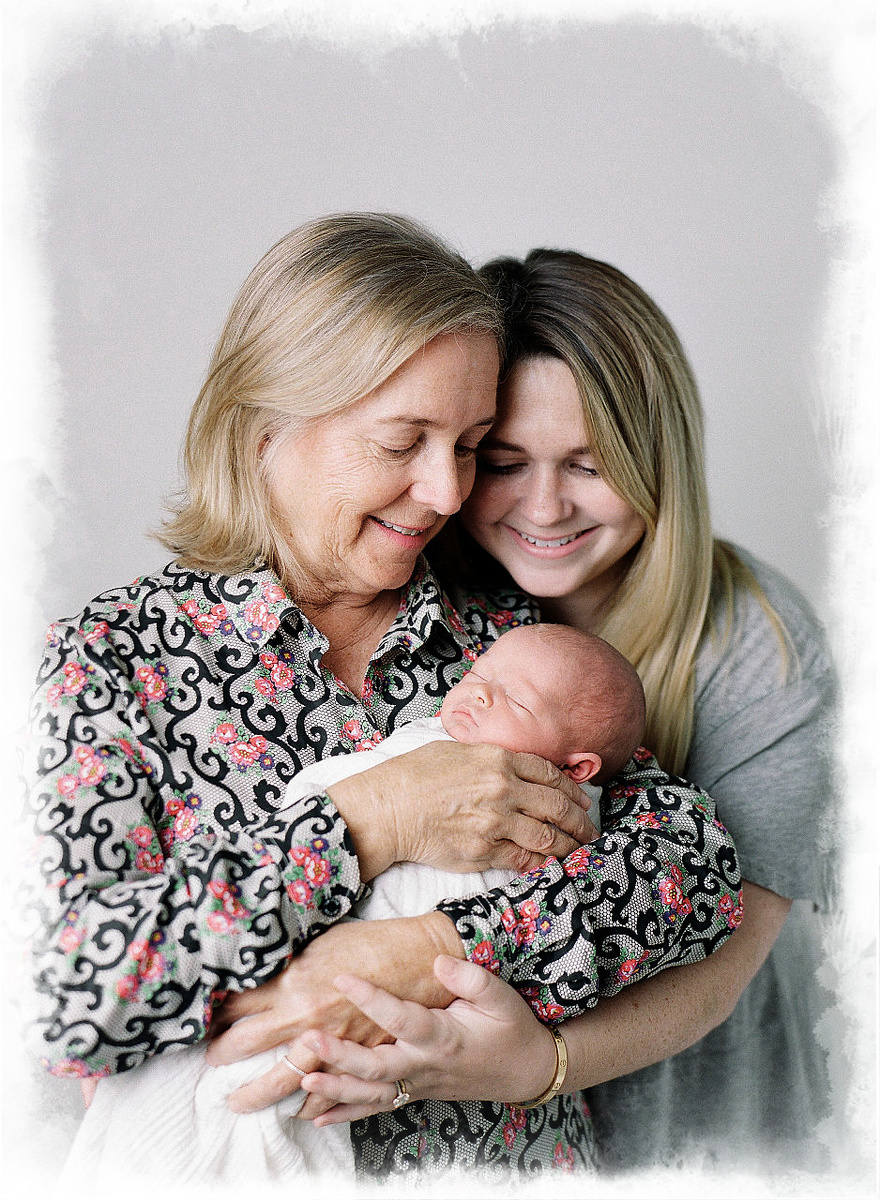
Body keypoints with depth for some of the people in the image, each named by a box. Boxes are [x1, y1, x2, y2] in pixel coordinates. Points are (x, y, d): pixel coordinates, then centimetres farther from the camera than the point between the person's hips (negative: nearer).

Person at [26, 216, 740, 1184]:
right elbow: (66, 995, -14)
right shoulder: (110, 653, -4)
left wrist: (420, 957, -19)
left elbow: (696, 858, -7)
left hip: (508, 1154, 2)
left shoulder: (507, 633, 3)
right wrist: (374, 822, -18)